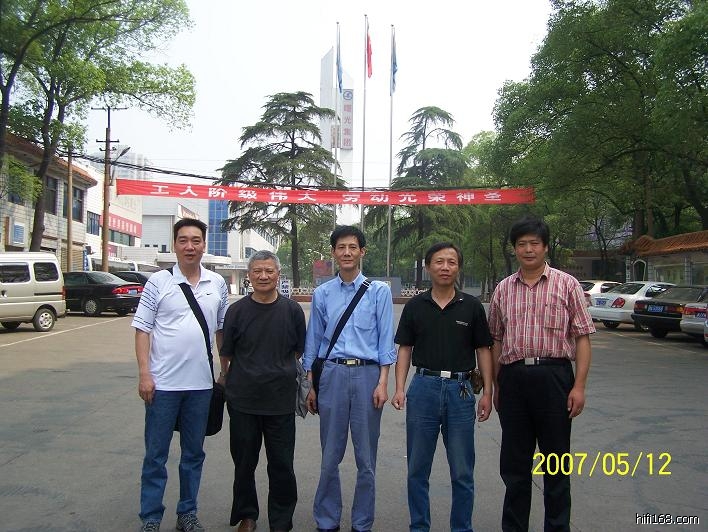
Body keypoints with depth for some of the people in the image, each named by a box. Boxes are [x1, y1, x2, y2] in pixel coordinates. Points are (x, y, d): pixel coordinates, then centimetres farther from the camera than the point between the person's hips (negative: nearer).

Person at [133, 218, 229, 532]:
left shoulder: (217, 284, 5)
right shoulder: (158, 282, -3)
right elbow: (142, 329, -3)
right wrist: (144, 374, -11)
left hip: (201, 384, 3)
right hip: (163, 383, -3)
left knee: (194, 454, 14)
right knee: (156, 455, 7)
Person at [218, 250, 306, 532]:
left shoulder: (292, 310, -1)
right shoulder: (237, 310, -1)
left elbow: (301, 351, 10)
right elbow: (226, 353, 11)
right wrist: (227, 377, 18)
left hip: (281, 400, 0)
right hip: (242, 399, 1)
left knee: (282, 466, 6)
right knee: (244, 463, 13)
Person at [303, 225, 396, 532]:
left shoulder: (379, 291, 1)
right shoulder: (322, 294, 7)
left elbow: (386, 341, 0)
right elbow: (313, 342, 11)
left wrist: (382, 383, -6)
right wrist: (310, 386, 9)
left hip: (367, 374, -1)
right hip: (332, 374, 2)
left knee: (366, 459, 8)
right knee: (329, 458, 10)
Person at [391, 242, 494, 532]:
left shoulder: (472, 306, 2)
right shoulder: (415, 306, 4)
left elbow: (483, 350, 5)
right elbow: (405, 348, 5)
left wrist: (487, 392, -1)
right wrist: (399, 388, -5)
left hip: (460, 390, -1)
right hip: (423, 387, 1)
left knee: (462, 471, 7)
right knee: (417, 468, 10)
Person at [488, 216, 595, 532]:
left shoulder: (566, 284, 1)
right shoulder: (503, 289, 10)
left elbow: (582, 337, -2)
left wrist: (579, 385, -10)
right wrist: (496, 386, 13)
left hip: (553, 375, -3)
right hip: (513, 378, 3)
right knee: (513, 463, 12)